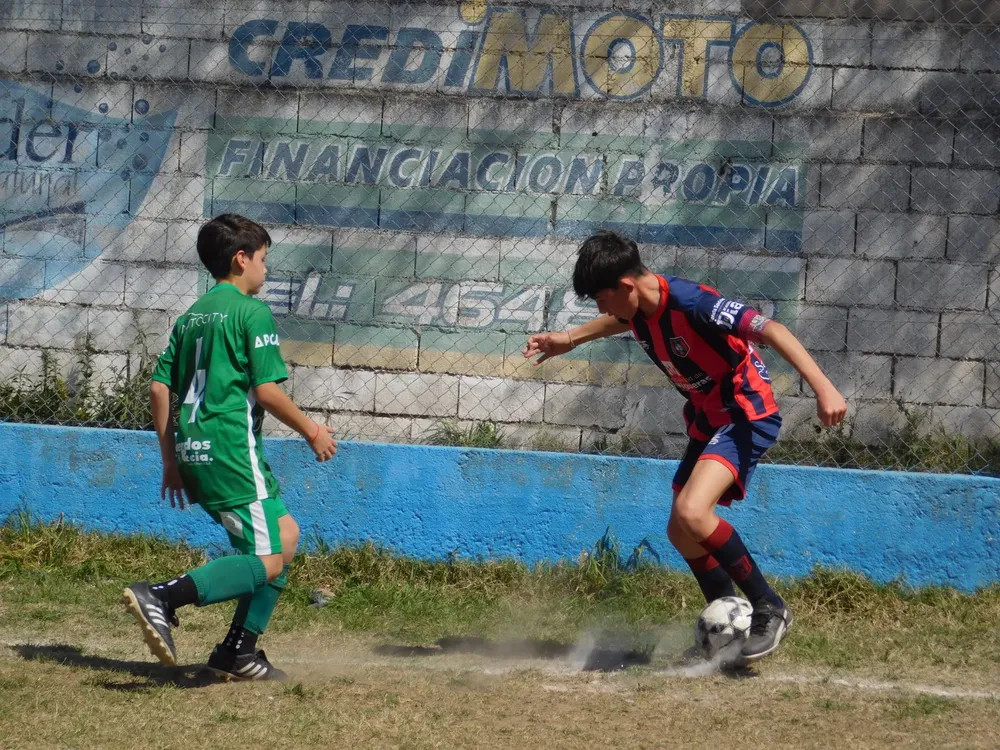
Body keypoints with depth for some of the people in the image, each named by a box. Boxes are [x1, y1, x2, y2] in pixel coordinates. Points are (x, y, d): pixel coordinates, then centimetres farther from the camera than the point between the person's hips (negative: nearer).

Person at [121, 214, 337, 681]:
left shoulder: (192, 316, 17)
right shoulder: (252, 312, -6)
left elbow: (159, 388, 14)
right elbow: (267, 390, -12)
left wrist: (171, 460, 18)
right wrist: (311, 431, 1)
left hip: (193, 451, 9)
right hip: (231, 448, -9)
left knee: (284, 537, 19)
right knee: (267, 562, -9)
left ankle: (239, 651, 14)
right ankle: (162, 598, -25)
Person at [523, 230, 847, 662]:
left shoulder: (690, 303, -27)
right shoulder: (639, 308, -1)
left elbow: (770, 330, -33)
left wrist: (822, 388, -41)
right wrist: (571, 339, 33)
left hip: (746, 416, -9)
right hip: (707, 422, 9)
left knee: (691, 512, -27)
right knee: (681, 532, 10)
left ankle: (769, 609, -14)